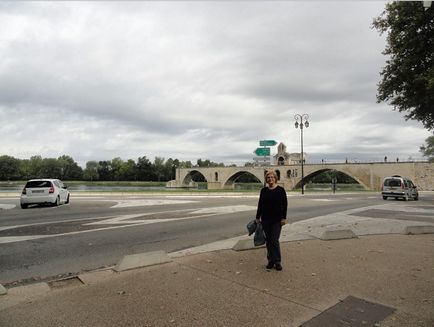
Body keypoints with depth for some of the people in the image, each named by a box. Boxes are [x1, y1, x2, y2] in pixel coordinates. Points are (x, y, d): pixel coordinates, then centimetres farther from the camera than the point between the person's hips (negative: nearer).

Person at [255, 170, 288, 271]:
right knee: (268, 241, 9)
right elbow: (260, 204, 9)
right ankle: (271, 261, 20)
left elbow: (284, 205, -6)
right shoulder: (263, 190, 5)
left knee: (274, 241, -5)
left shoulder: (280, 190, -5)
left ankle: (277, 261, 8)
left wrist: (284, 218, -11)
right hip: (265, 219, 4)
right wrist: (257, 217, 8)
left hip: (277, 219, -4)